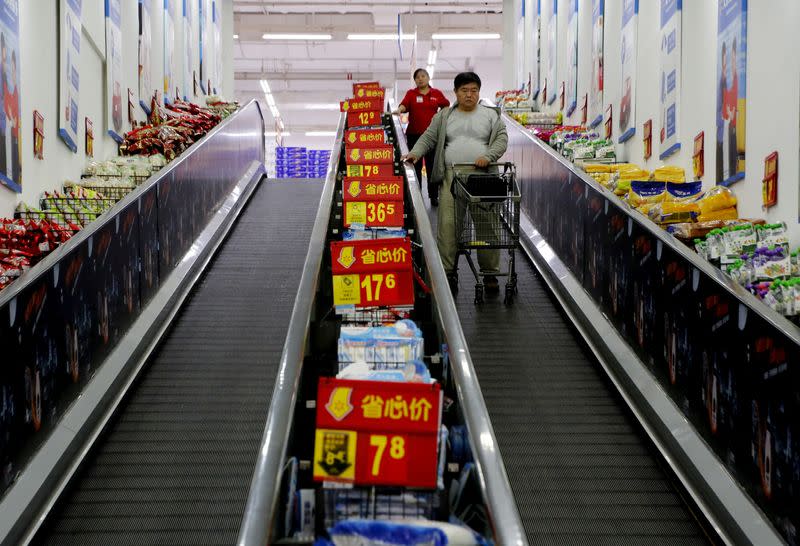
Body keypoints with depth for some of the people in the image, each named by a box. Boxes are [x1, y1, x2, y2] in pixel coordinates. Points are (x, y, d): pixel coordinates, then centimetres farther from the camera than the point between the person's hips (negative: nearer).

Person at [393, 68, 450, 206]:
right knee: (416, 165, 5)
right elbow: (404, 104, -14)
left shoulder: (437, 94, 7)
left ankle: (434, 196, 10)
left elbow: (446, 106, 21)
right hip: (414, 134, 0)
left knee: (432, 166, 3)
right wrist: (399, 110, -34)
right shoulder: (411, 94, 3)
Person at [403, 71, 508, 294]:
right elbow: (429, 137, 14)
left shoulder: (491, 115, 9)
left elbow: (502, 139, 2)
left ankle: (490, 273, 5)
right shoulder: (444, 116, 14)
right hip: (451, 175, 1)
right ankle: (448, 271, 3)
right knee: (448, 223, -5)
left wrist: (488, 156, -15)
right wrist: (416, 152, -4)